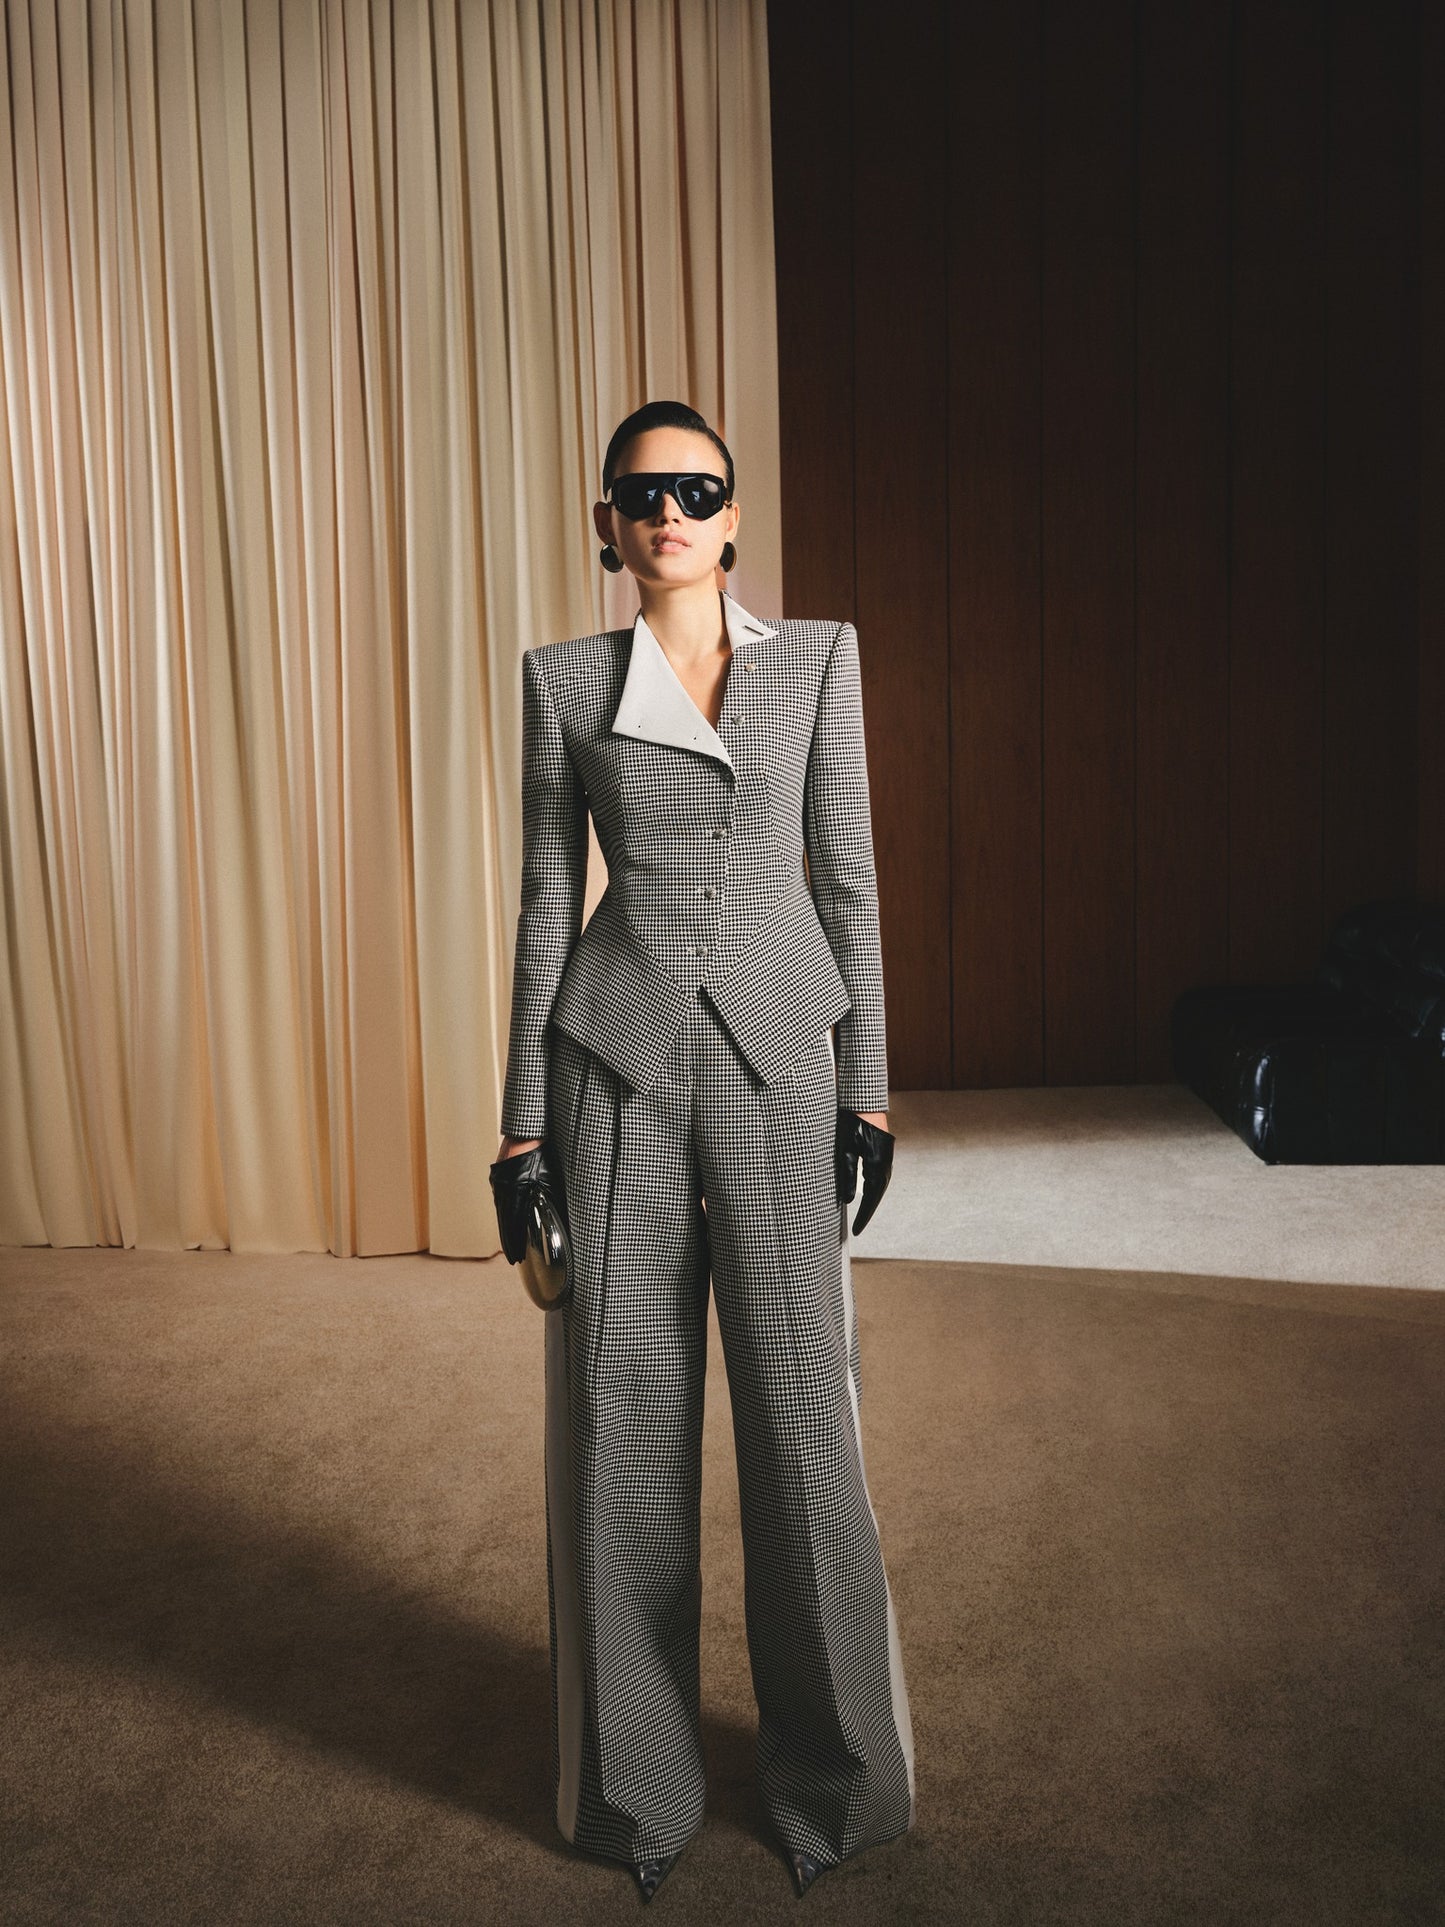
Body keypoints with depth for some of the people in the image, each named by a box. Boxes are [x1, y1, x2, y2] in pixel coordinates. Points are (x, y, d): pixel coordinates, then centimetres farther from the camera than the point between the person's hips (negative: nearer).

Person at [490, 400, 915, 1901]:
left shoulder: (818, 657, 5)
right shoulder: (564, 679, 5)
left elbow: (848, 878, 5)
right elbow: (547, 901, 6)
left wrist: (868, 1087, 1)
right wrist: (524, 1118, 3)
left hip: (776, 1058, 0)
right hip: (616, 1063, 1)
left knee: (801, 1410, 3)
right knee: (624, 1420, 6)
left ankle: (829, 1775, 24)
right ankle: (639, 1780, 25)